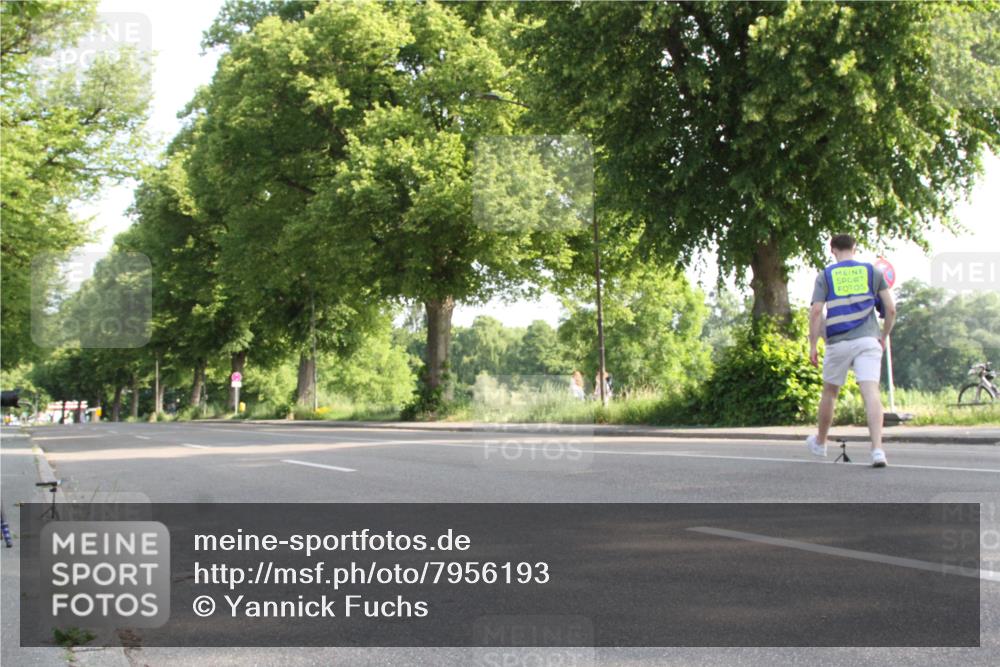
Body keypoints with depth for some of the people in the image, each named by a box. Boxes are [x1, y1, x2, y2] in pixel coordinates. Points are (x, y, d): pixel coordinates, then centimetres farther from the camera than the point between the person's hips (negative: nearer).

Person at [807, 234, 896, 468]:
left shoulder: (825, 275, 5)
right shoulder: (872, 272, 10)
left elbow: (816, 312, -4)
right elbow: (890, 309, 6)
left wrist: (813, 346, 0)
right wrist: (884, 336, 20)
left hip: (838, 342, 0)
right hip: (868, 339, 0)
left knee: (830, 392, 17)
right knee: (871, 392, -10)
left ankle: (820, 442, 35)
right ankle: (877, 449, -24)